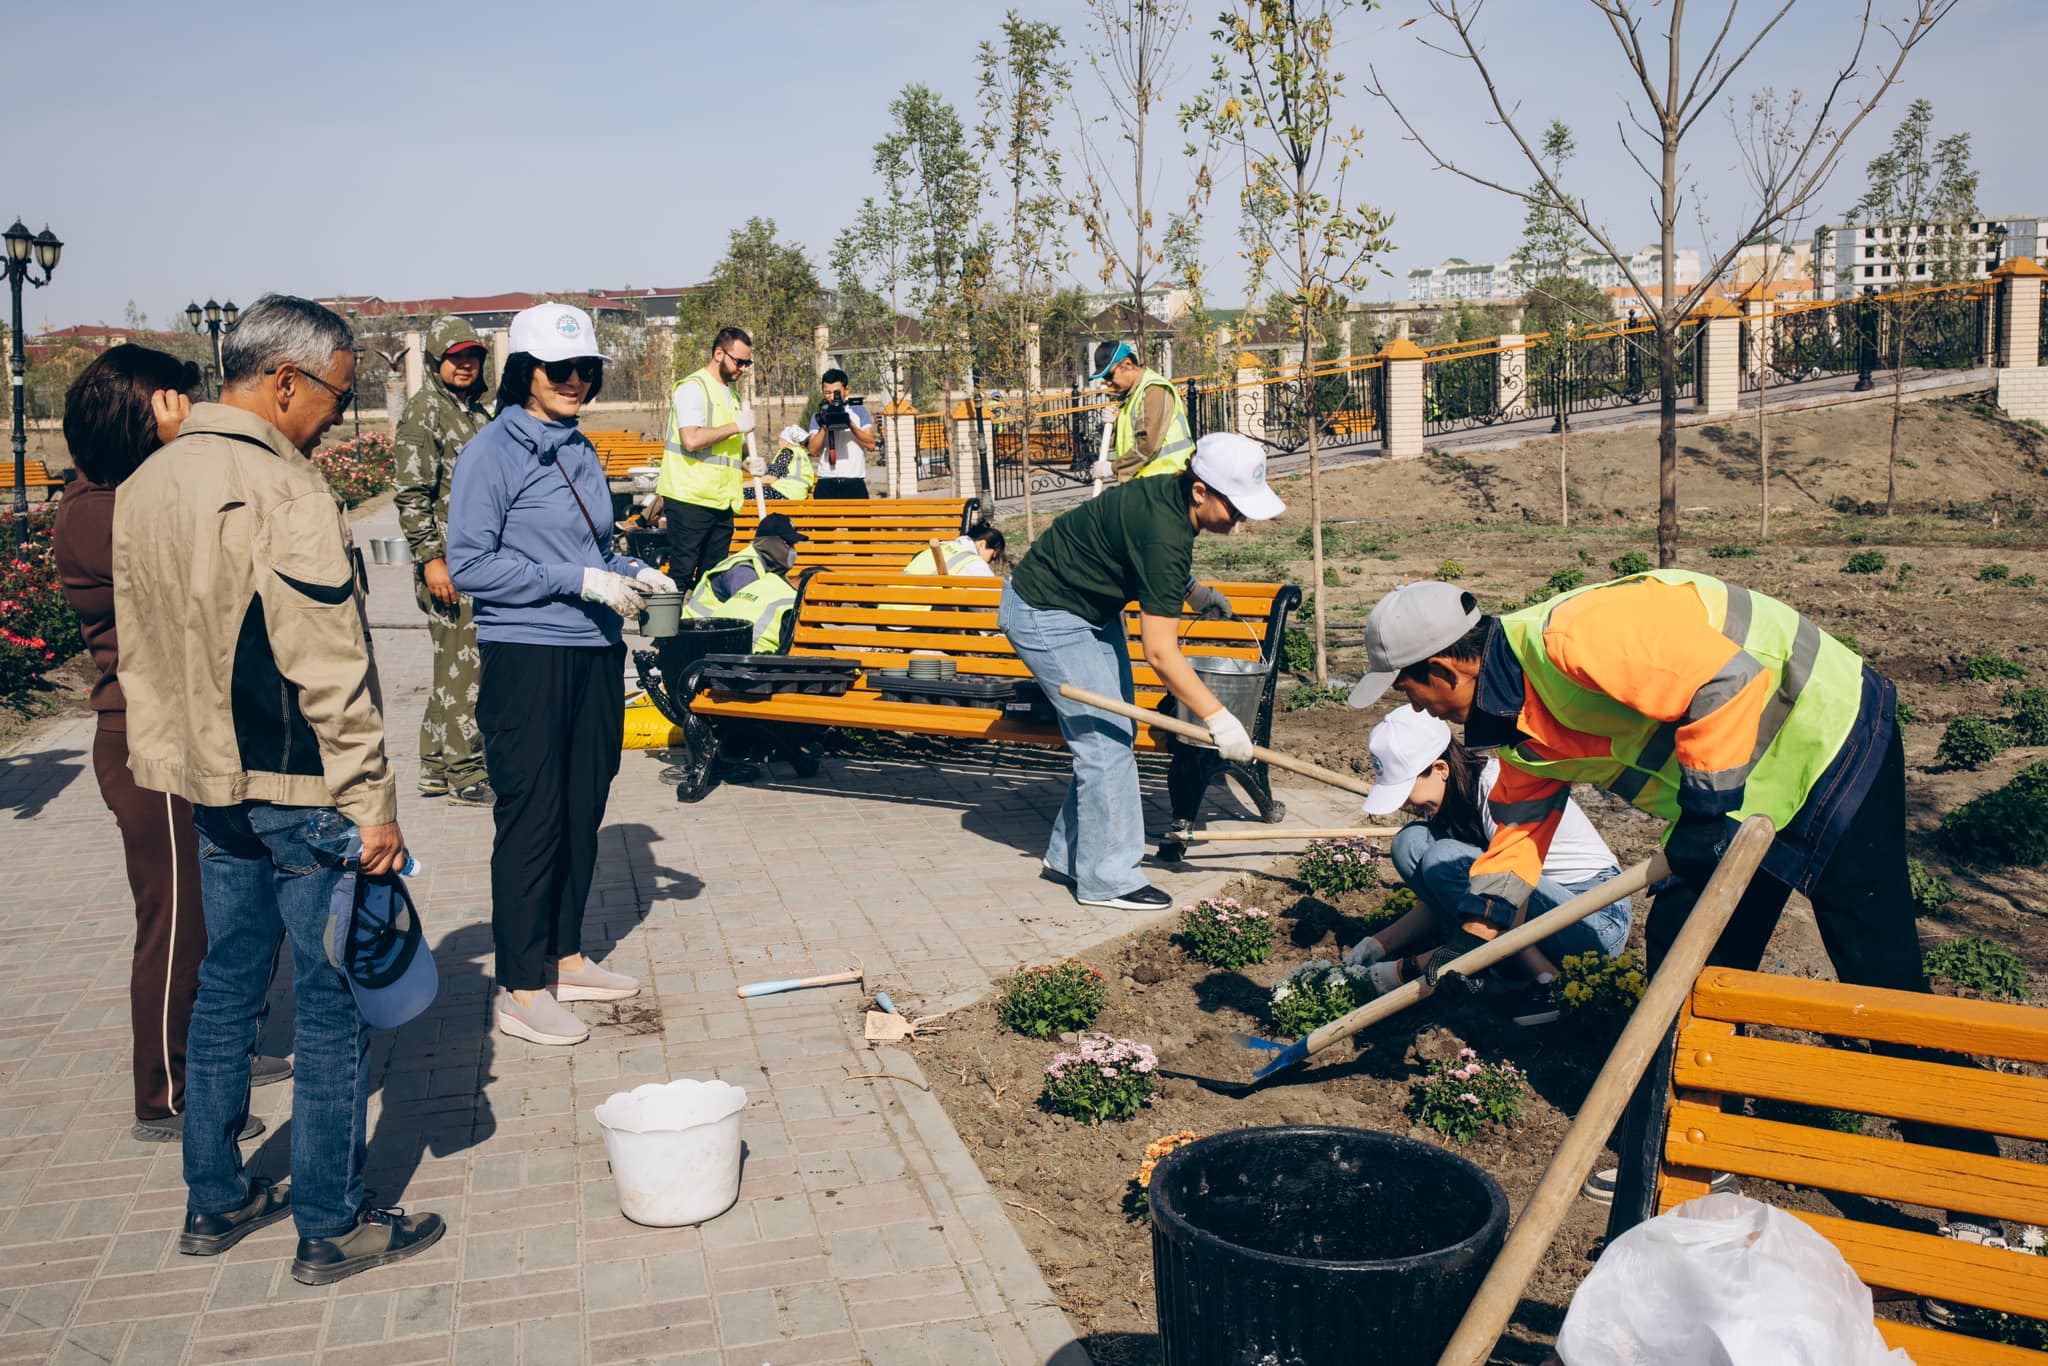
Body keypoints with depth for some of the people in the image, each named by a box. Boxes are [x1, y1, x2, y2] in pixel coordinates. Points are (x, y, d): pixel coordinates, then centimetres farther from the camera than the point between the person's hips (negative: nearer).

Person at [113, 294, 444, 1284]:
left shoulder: (143, 488, 9)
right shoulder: (281, 490, -19)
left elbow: (142, 650, 15)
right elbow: (330, 670, -21)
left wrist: (176, 760, 21)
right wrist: (373, 804, -17)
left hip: (209, 785, 9)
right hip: (299, 791, -8)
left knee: (226, 987, 19)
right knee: (334, 1003, 3)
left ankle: (214, 1202, 31)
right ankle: (331, 1228, 14)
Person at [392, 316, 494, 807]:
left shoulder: (477, 411, 17)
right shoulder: (423, 411, -9)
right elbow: (412, 494, -14)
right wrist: (431, 559, -19)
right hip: (451, 563, -9)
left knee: (453, 664, 13)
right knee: (463, 664, -6)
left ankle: (436, 766, 21)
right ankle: (465, 775, 1)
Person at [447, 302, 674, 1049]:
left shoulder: (580, 450, 13)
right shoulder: (494, 450, -9)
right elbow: (469, 563, -15)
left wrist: (633, 573, 2)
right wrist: (579, 581, -19)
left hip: (595, 653, 7)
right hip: (527, 657, -7)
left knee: (583, 808, 13)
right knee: (531, 816, -2)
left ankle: (565, 957, 28)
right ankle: (520, 988, 8)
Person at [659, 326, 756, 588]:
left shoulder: (731, 393, 20)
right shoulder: (693, 387, -8)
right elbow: (691, 439, -22)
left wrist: (747, 457, 10)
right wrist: (736, 426, -17)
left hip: (721, 501, 9)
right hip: (690, 499, -8)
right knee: (682, 574, -6)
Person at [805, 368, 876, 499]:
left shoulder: (859, 411, 11)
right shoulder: (819, 416, 14)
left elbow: (871, 445, 0)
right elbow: (813, 451, 1)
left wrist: (851, 425, -12)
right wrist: (824, 426, -11)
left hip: (854, 484, -1)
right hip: (826, 484, 1)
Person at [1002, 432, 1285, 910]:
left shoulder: (1170, 496, -5)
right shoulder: (1164, 534, -32)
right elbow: (1159, 652, -30)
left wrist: (1187, 588, 11)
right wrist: (1217, 718, -27)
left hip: (1092, 609, 10)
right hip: (1044, 615, -10)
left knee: (1113, 733, 11)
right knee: (1106, 738, -10)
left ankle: (1068, 853, 22)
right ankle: (1106, 878, 1)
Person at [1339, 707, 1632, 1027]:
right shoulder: (1451, 795, -1)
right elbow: (1440, 900, 8)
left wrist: (1408, 969, -22)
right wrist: (1376, 945, -5)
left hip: (1601, 918, -8)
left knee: (1444, 859, -28)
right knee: (1410, 843, -10)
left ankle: (1544, 981, -16)